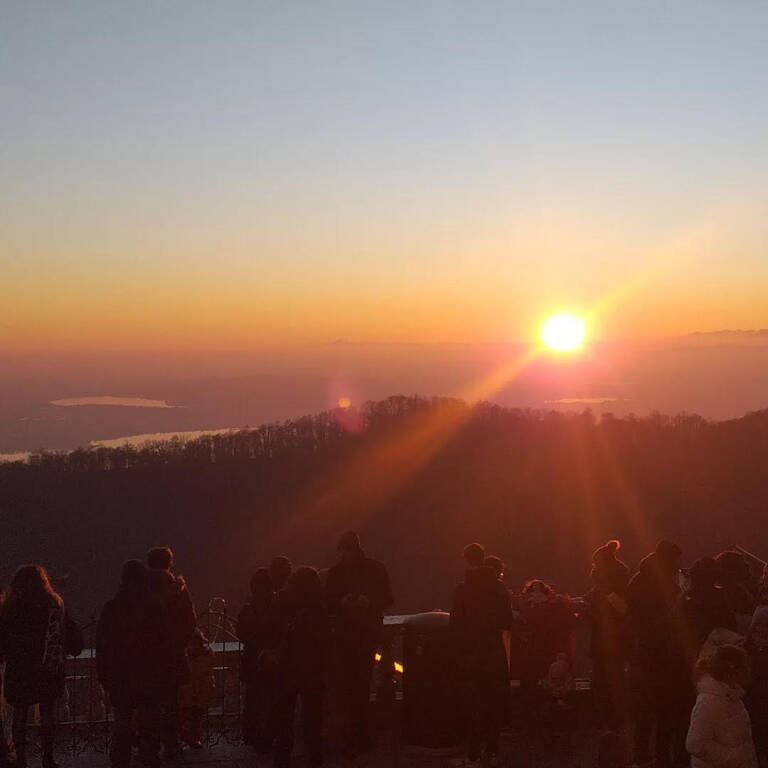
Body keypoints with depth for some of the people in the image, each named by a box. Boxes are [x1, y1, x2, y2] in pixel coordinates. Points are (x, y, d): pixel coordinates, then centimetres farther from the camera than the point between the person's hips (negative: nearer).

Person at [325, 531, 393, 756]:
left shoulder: (375, 569, 3)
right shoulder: (335, 572, 8)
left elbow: (387, 599, 4)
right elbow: (327, 602, 9)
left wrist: (369, 602, -14)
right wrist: (341, 602, -12)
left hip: (368, 634, -2)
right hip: (343, 634, 2)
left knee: (361, 681, -4)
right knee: (347, 683, -6)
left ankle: (357, 735, 6)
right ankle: (358, 734, 2)